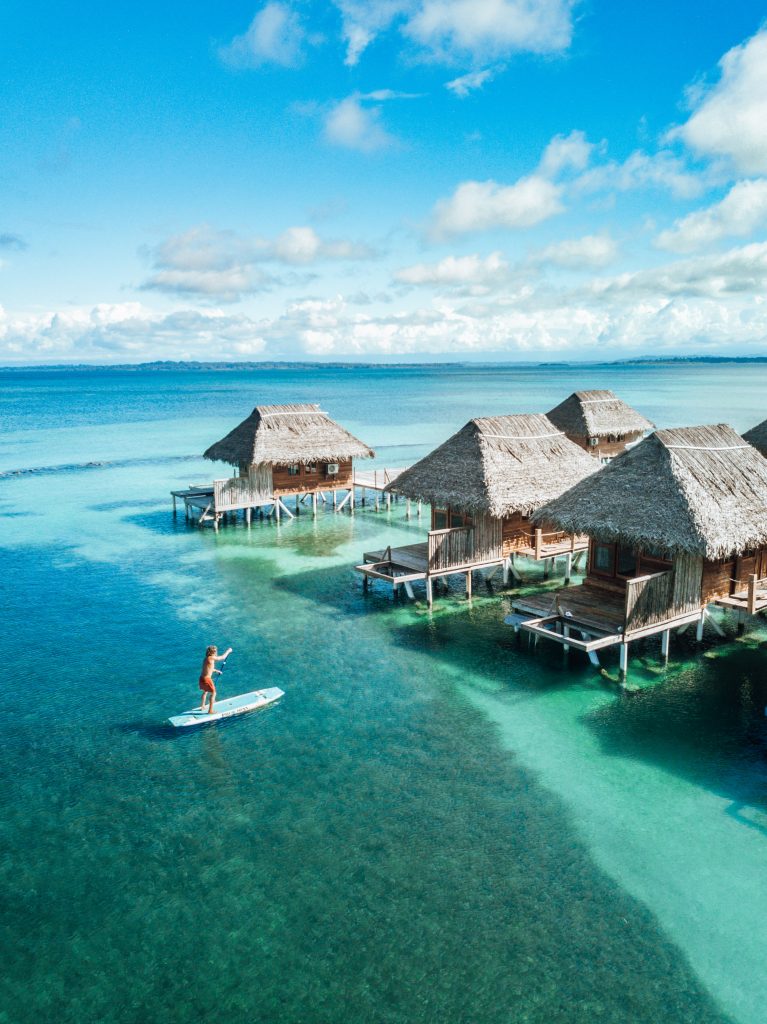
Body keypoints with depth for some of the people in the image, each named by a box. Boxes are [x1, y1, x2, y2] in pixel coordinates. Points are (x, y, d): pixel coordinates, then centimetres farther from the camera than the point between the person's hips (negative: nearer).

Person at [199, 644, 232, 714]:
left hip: (202, 678, 9)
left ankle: (202, 706, 43)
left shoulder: (206, 658, 9)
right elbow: (223, 657, -7)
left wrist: (216, 671, 30)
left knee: (205, 691, 29)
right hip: (207, 679, -9)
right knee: (213, 693, 5)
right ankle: (210, 710, 8)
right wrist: (228, 651, 7)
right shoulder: (211, 658, -17)